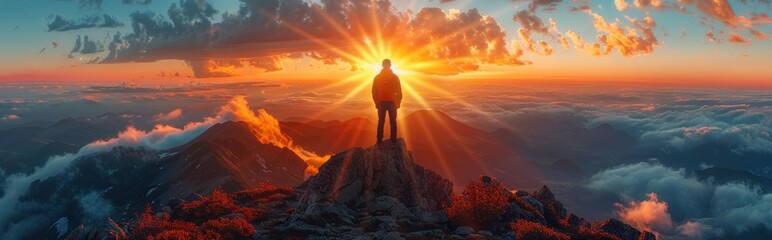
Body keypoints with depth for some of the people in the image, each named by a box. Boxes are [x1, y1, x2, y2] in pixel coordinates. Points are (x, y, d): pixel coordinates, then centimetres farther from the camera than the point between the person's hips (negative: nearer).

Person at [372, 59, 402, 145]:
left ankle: (379, 141, 6)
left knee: (381, 121, 8)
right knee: (393, 122, 6)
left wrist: (376, 103, 12)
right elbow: (399, 92, -1)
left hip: (381, 102, 1)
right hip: (392, 102, -1)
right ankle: (393, 140, 4)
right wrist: (398, 102, 9)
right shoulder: (395, 77, -1)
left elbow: (374, 92, 2)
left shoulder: (377, 77, 1)